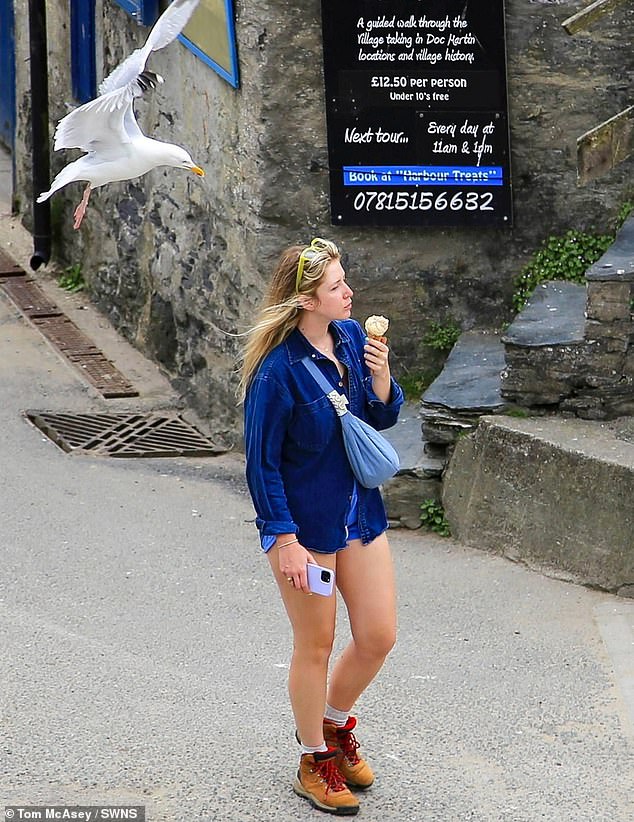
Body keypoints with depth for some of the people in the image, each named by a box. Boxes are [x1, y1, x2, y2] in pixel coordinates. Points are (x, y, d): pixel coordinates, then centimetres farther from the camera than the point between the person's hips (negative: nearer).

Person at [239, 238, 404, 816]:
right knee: (317, 646, 8)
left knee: (379, 636, 11)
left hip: (360, 512, 7)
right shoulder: (278, 370, -22)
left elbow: (383, 419, 8)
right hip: (304, 523, -6)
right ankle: (315, 762, 28)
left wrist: (381, 376, -13)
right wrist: (286, 540, -17)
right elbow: (261, 463, -16)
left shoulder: (352, 336, -2)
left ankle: (333, 723, 39)